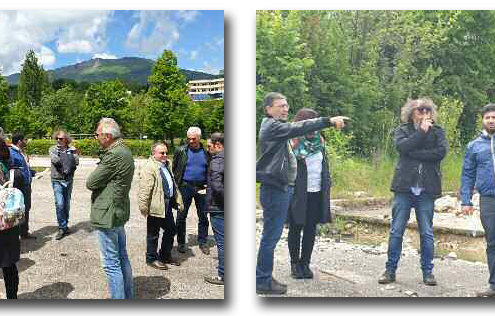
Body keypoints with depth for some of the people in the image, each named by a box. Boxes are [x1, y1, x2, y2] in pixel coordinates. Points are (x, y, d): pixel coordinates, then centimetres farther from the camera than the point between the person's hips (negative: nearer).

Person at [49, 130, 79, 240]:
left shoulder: (71, 149, 6)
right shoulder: (53, 149, 2)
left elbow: (76, 162, -2)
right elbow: (55, 160, -15)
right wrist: (68, 161, -10)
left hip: (69, 180, 2)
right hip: (57, 180, -2)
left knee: (66, 204, 11)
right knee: (59, 204, -9)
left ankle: (65, 225, 24)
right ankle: (62, 228, -1)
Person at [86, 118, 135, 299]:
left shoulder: (114, 155, -22)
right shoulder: (124, 151, 11)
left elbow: (90, 183, -17)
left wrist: (96, 171, 1)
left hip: (107, 216, -11)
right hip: (120, 212, 11)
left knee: (111, 264, -2)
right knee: (122, 258, 19)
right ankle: (128, 296, 31)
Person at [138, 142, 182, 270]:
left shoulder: (165, 165, 15)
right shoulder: (149, 167, -16)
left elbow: (173, 184, 23)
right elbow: (144, 189, -21)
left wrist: (177, 201, 20)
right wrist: (144, 208, -24)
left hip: (167, 206, 9)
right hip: (156, 207, -9)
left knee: (171, 230, 17)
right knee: (153, 234, 6)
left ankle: (165, 255, 34)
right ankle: (152, 258, 21)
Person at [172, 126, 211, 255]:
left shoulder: (206, 152, 3)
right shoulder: (181, 151, 0)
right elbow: (174, 169, 3)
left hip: (201, 188, 1)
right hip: (185, 186, -1)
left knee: (203, 216, 8)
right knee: (181, 216, 5)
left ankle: (202, 242, 21)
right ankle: (181, 243, 18)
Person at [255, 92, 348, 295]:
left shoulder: (275, 126, 21)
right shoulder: (272, 126, -13)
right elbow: (299, 128, -25)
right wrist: (329, 120, -28)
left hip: (279, 188, 10)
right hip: (275, 189, -10)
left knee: (272, 235, 14)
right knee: (271, 236, -4)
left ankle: (264, 278, 22)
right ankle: (263, 281, 5)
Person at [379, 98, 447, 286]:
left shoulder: (437, 131, 8)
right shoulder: (402, 130, 7)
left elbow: (441, 151, -10)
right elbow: (402, 146, -14)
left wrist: (414, 154, -13)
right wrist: (422, 131, -11)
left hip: (426, 189, 1)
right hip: (404, 187, 0)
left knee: (427, 233, 7)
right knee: (396, 231, 3)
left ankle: (428, 271, 20)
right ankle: (390, 270, 13)